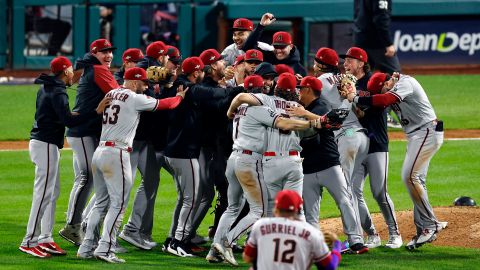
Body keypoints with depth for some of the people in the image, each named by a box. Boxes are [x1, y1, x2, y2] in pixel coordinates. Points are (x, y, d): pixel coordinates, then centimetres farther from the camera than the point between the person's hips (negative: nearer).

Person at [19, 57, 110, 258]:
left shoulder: (45, 88, 14)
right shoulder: (58, 93, -16)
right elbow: (68, 121, -26)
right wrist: (96, 112, -28)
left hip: (41, 142, 10)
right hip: (46, 145, -10)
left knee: (53, 193, 14)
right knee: (43, 194, -10)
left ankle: (46, 239, 16)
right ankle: (29, 242, -11)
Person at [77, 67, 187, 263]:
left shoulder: (111, 94, 14)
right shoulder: (135, 99, -6)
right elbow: (164, 105, 2)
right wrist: (179, 97, 22)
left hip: (99, 151, 8)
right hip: (116, 153, -8)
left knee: (101, 202, 14)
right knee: (118, 203, -5)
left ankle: (86, 248, 11)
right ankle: (104, 249, -13)